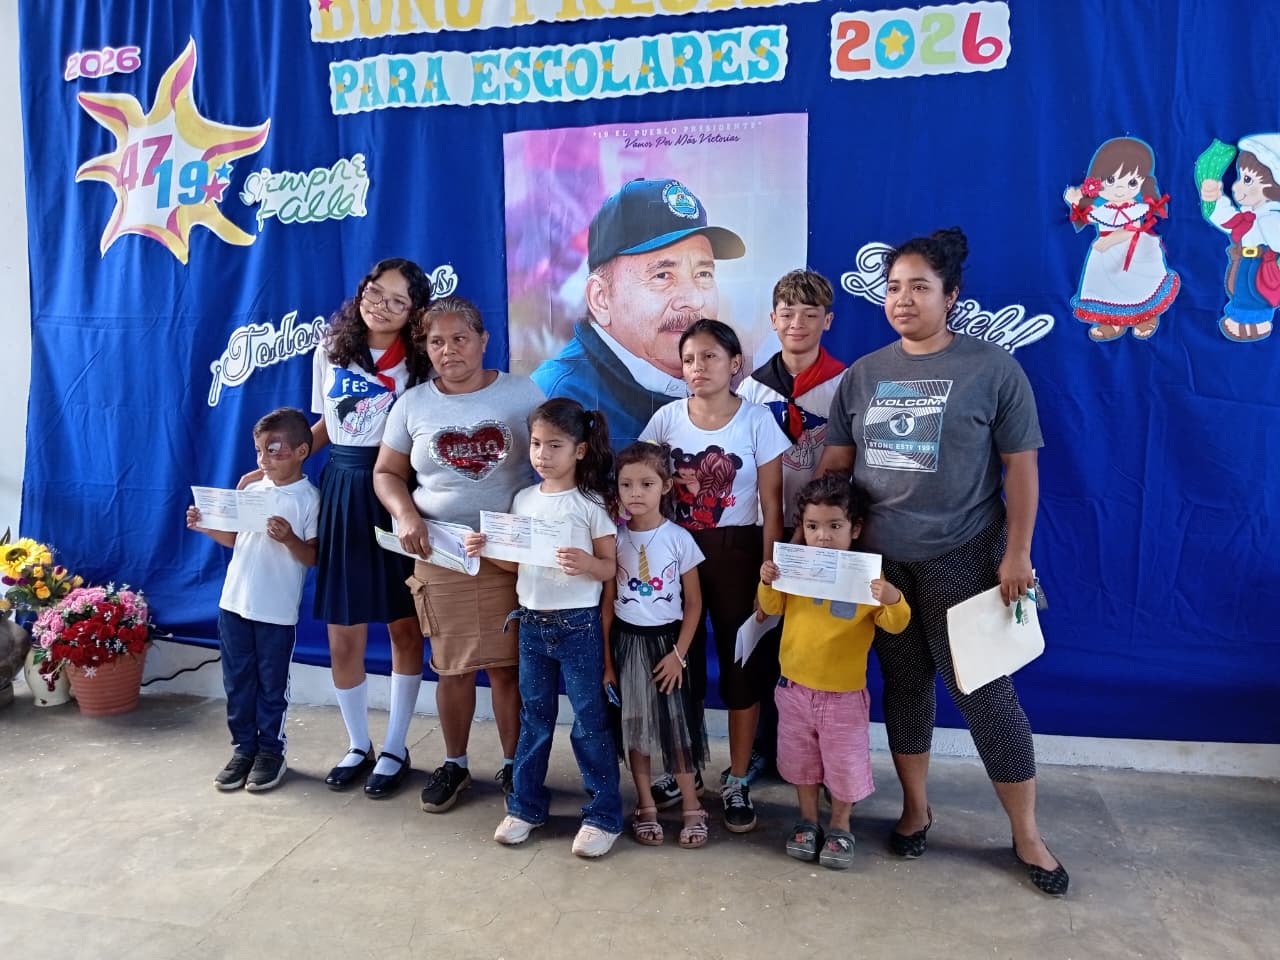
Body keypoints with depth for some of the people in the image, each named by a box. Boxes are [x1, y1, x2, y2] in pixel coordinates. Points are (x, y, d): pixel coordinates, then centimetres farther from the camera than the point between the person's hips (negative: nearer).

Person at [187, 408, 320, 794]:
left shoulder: (309, 498, -9)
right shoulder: (251, 489, 8)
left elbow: (313, 557, -11)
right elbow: (235, 538, 17)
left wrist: (289, 539, -28)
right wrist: (205, 527, 2)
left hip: (277, 611, -5)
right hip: (234, 603, 6)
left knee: (271, 684, 7)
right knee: (237, 681, 12)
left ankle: (271, 751, 21)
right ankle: (243, 748, 25)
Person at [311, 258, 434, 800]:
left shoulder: (419, 361, -3)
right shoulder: (330, 352, 7)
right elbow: (326, 424, 17)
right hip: (342, 490, 3)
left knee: (405, 627, 7)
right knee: (343, 634, 6)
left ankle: (394, 749, 24)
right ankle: (358, 744, 28)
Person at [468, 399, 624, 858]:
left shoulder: (591, 504, -10)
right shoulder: (523, 500, 4)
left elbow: (611, 567, -9)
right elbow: (515, 561, 12)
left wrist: (587, 564, -30)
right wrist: (486, 551, -6)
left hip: (578, 625, -5)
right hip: (531, 622, 5)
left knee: (590, 722, 4)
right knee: (534, 718, 17)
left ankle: (603, 815, 17)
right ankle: (526, 806, 30)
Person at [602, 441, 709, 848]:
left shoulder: (679, 539, -8)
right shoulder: (615, 538, -4)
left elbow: (693, 603, -2)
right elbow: (607, 602, 0)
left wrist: (678, 653, -8)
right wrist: (605, 659, -2)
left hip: (666, 640, -2)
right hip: (625, 641, 2)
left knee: (677, 724, 1)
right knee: (633, 726, 9)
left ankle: (692, 808, 17)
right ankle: (645, 807, 23)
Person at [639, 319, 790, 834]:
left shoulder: (757, 420, -7)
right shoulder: (666, 418, -1)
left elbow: (772, 506, -6)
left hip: (735, 550, -2)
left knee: (742, 662, 5)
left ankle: (737, 782, 19)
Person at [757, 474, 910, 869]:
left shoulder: (868, 575, -13)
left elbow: (894, 624, -15)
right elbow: (773, 607, 9)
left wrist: (893, 600, -35)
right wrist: (767, 584, -11)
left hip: (844, 693, -3)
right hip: (795, 688, 3)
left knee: (845, 763, 10)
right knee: (801, 760, 18)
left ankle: (840, 827, 33)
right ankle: (807, 820, 38)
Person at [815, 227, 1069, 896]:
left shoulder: (992, 368, -5)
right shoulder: (862, 375, 6)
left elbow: (1021, 467, -5)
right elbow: (834, 464, 9)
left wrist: (1016, 554, -8)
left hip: (961, 557, -4)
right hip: (878, 557, 4)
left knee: (983, 690, 2)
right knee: (903, 681, 14)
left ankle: (1026, 834, 20)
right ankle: (915, 808, 32)